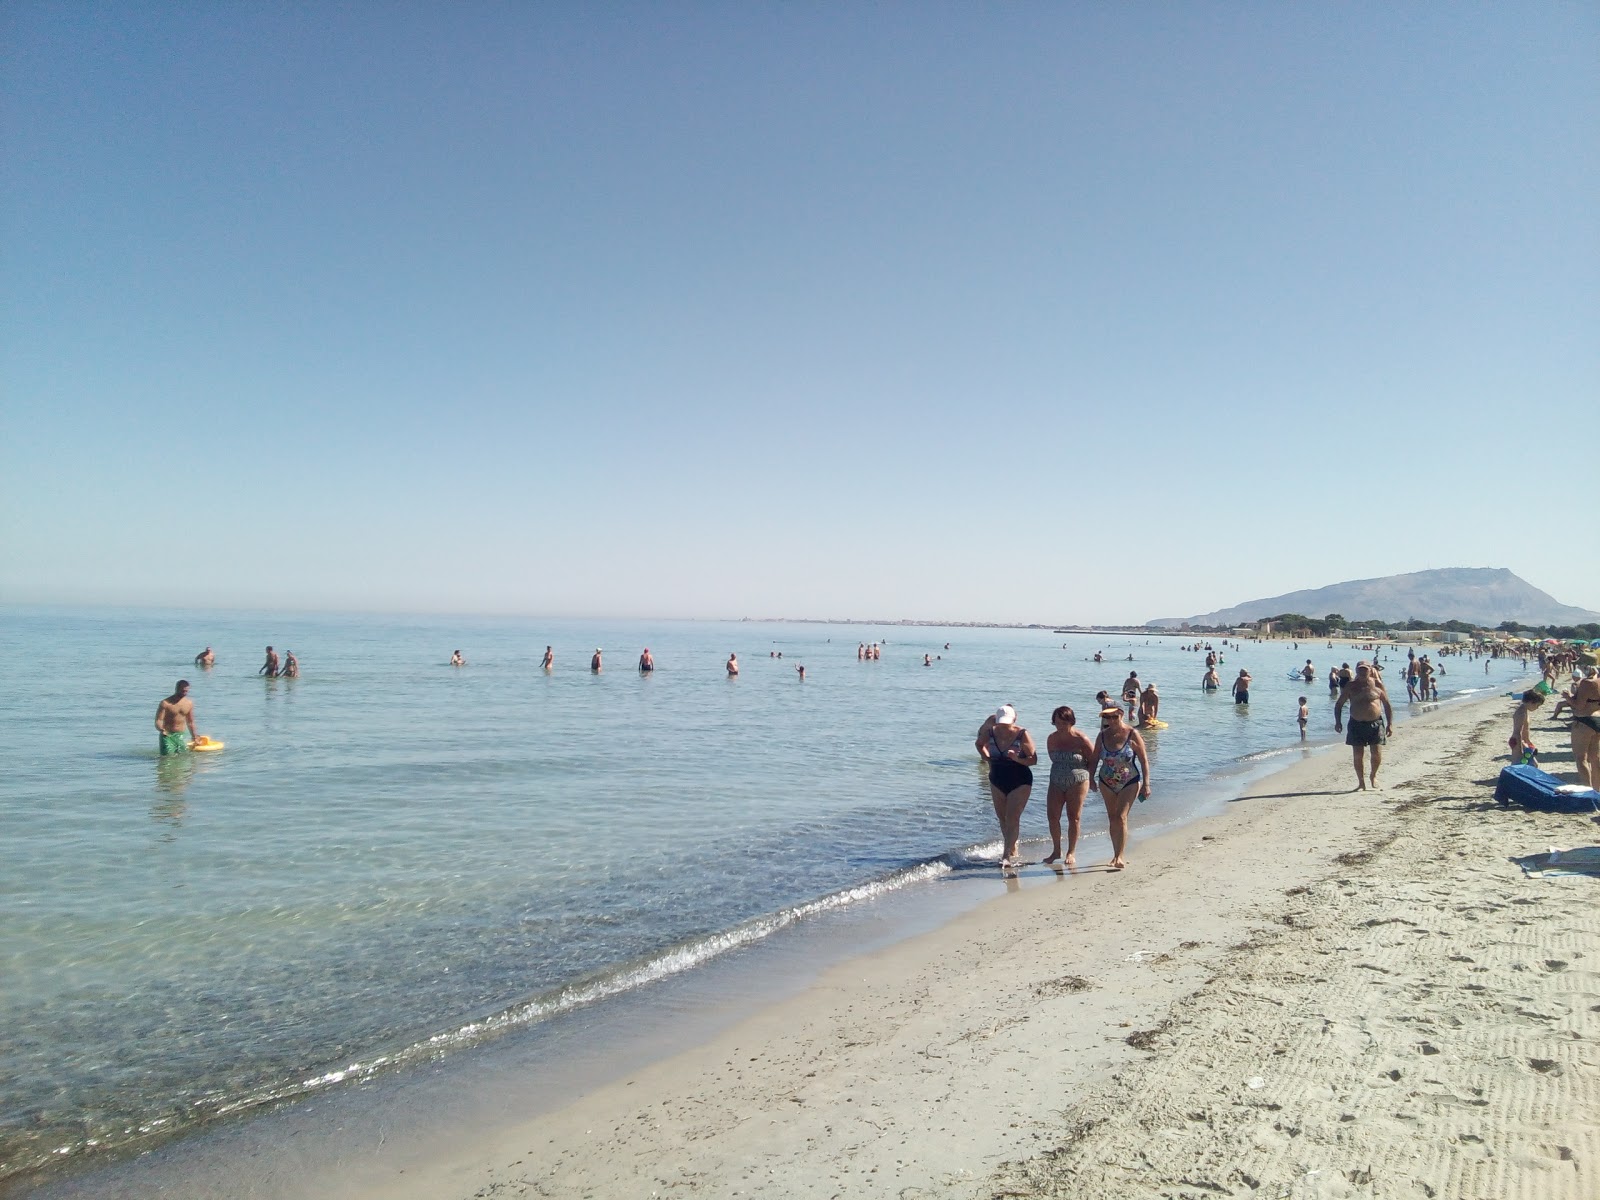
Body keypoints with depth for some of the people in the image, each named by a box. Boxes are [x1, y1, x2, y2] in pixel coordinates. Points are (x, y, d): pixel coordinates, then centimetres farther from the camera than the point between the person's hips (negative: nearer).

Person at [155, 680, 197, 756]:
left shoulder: (189, 703, 6)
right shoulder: (166, 703, -9)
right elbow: (158, 720, -12)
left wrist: (193, 737, 21)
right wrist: (161, 729, -34)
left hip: (181, 735, 4)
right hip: (167, 735, -4)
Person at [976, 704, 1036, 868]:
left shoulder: (1023, 735, -16)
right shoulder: (990, 732, -6)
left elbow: (1033, 759, -13)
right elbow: (980, 744, 16)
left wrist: (1017, 759, -30)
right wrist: (987, 758, 1)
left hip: (1020, 782, -5)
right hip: (997, 781, 5)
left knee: (1012, 819, -9)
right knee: (1002, 818, 12)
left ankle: (1007, 855, -6)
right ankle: (1013, 851, 27)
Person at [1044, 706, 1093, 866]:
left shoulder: (1081, 739, -13)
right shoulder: (1051, 739, 0)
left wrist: (1085, 773, -1)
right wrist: (1061, 771, 9)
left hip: (1077, 782, -4)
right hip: (1056, 782, 4)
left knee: (1074, 817, 3)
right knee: (1053, 816, 1)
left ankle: (1071, 852, 15)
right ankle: (1056, 850, 15)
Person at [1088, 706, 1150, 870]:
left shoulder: (1132, 734, -11)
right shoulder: (1103, 736, 0)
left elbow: (1144, 760, -8)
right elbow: (1094, 759, 9)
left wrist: (1146, 784, -10)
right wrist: (1091, 778, 2)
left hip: (1130, 783, -4)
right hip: (1107, 783, 5)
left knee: (1121, 817, -14)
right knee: (1112, 819, 9)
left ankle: (1120, 856, -10)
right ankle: (1118, 854, 21)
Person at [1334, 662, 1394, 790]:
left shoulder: (1377, 684, 1)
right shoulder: (1350, 686, 3)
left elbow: (1387, 705, 7)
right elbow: (1339, 704, 8)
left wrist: (1390, 724, 1)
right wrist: (1338, 722, -2)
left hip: (1375, 723, -1)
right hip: (1356, 724, 1)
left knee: (1377, 754, -4)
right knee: (1357, 755, 1)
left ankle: (1373, 775, 25)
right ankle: (1361, 782, 14)